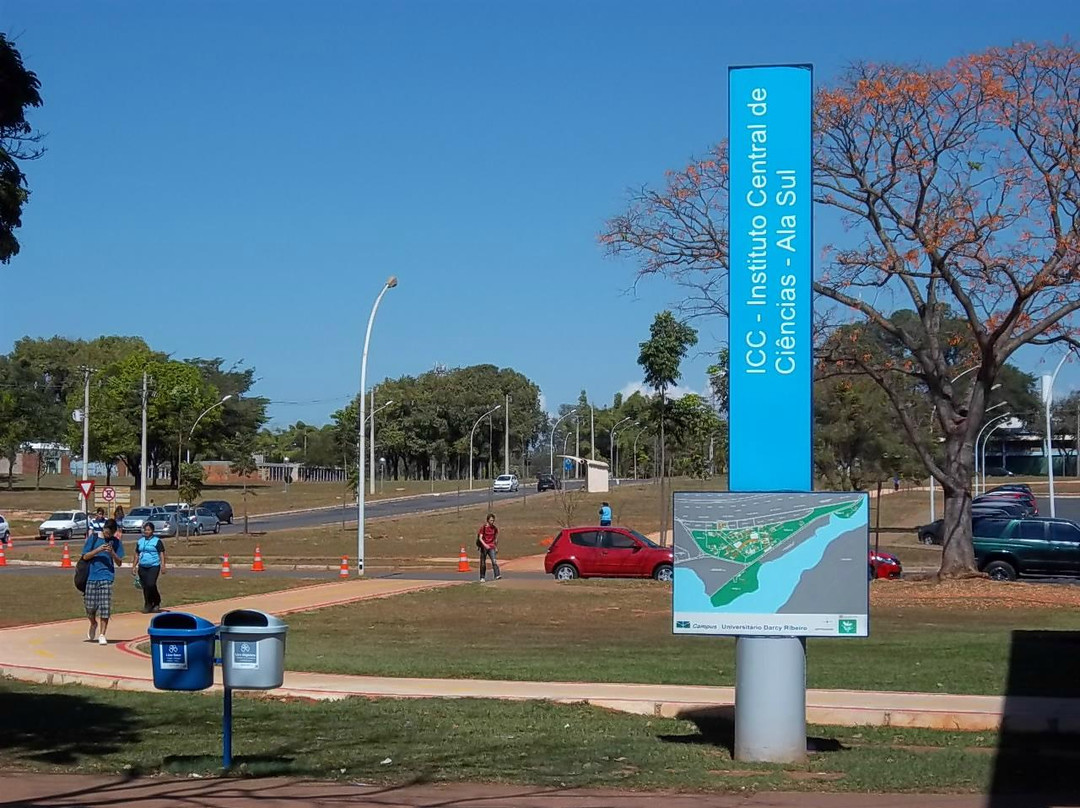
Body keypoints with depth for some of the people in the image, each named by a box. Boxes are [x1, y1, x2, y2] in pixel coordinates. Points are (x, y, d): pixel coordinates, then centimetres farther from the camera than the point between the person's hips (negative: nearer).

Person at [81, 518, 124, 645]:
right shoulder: (93, 538, 5)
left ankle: (102, 635, -3)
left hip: (107, 577, -1)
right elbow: (85, 556, 1)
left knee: (105, 607, -9)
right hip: (91, 576, 1)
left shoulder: (116, 542, 6)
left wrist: (112, 553, -13)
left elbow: (119, 563, 5)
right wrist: (98, 550, -13)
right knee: (90, 606, 4)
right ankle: (93, 624, 35)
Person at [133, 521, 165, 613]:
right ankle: (148, 605, 14)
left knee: (151, 585, -17)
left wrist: (163, 566, -12)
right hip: (142, 567, 5)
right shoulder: (140, 541, 14)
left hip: (154, 566, -5)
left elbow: (162, 554, -3)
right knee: (145, 587, 4)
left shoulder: (157, 541, -1)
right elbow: (137, 554, 20)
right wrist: (134, 566, 17)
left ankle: (156, 603, 2)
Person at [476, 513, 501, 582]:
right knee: (483, 563, 5)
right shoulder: (483, 527, -7)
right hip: (484, 547, -2)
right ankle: (482, 578, 16)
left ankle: (497, 575, -25)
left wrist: (496, 548, 17)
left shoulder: (495, 528, 4)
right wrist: (485, 545, -29)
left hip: (491, 547, 2)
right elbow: (480, 538, -14)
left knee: (494, 561, -15)